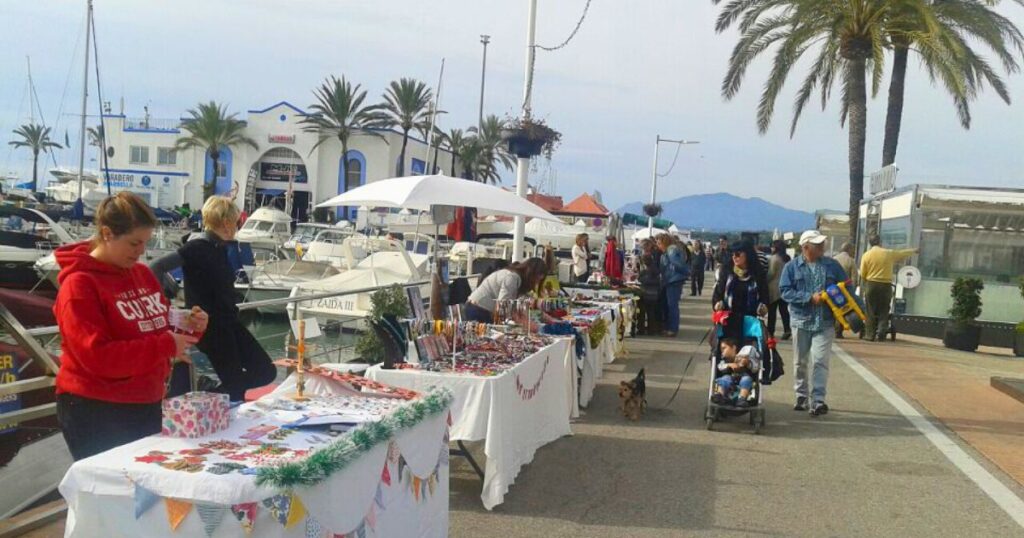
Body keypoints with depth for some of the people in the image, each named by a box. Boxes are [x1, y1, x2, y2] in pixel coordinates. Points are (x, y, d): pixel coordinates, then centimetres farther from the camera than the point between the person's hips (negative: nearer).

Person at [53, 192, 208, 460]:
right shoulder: (79, 284, -14)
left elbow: (159, 326, 18)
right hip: (95, 412, -7)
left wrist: (189, 328, -4)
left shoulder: (142, 273, 7)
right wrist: (166, 346, -26)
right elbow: (96, 356, -23)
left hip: (147, 404, 7)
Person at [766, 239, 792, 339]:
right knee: (784, 309, 7)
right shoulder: (787, 258, 10)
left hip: (775, 287, -7)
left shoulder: (774, 258, -11)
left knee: (772, 310, 1)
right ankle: (787, 330, 0)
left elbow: (771, 273, -13)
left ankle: (770, 331, 5)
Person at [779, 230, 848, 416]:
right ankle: (801, 396, 26)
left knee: (820, 361, -8)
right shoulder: (792, 266, -2)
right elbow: (785, 291, -9)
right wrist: (809, 298, -18)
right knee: (801, 362, 12)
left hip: (825, 322, 0)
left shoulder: (832, 265, 4)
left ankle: (818, 400, -5)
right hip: (801, 320, 0)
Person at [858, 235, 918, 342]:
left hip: (871, 285, 0)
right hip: (885, 285, 1)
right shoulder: (889, 253, -1)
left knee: (870, 312, 4)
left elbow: (862, 274, -2)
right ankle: (881, 334, 0)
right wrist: (915, 250, 36)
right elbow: (903, 253, 17)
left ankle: (870, 335, 3)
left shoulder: (866, 255, -2)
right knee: (883, 311, 8)